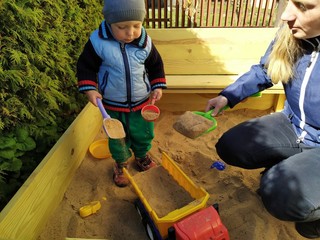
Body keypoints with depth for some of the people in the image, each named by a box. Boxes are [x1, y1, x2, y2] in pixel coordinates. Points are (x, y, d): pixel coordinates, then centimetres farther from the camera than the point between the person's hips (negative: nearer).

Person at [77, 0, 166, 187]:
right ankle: (121, 163, 45)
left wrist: (158, 86, -1)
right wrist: (89, 89, -17)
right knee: (117, 138, 16)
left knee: (144, 135, 18)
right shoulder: (98, 42, -18)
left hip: (142, 102, 2)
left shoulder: (145, 42, -10)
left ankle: (142, 156, 50)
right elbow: (86, 66, -6)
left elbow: (156, 65, 6)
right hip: (113, 105, -1)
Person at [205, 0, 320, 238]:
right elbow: (262, 72, 5)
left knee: (281, 194, -28)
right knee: (229, 147, -4)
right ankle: (283, 168, 20)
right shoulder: (290, 33, -14)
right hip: (293, 126, 5)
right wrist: (227, 96, -6)